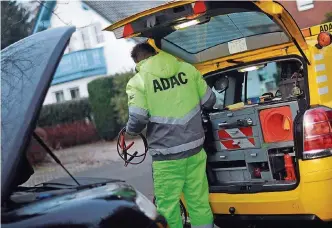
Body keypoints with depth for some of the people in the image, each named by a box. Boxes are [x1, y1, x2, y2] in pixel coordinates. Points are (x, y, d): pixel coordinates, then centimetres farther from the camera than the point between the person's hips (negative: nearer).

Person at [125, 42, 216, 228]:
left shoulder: (138, 81, -7)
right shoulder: (187, 69, 5)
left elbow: (137, 121, -13)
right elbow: (209, 101, 10)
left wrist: (130, 131, 9)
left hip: (167, 155, -4)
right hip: (195, 149, 4)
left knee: (168, 207, 8)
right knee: (199, 201, 13)